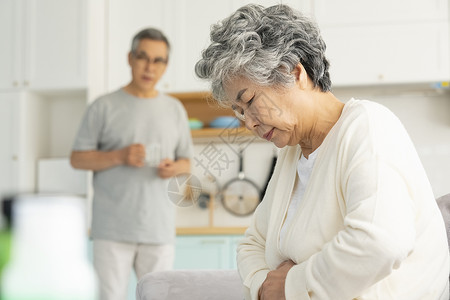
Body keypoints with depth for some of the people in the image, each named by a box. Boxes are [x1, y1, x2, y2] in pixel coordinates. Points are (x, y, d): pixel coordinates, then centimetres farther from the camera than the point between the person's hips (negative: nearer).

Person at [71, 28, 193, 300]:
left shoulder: (175, 109, 12)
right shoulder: (105, 107, 1)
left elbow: (186, 161, 17)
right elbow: (77, 158, 1)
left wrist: (175, 167, -6)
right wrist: (119, 156, -14)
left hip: (160, 227, 3)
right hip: (113, 227, -3)